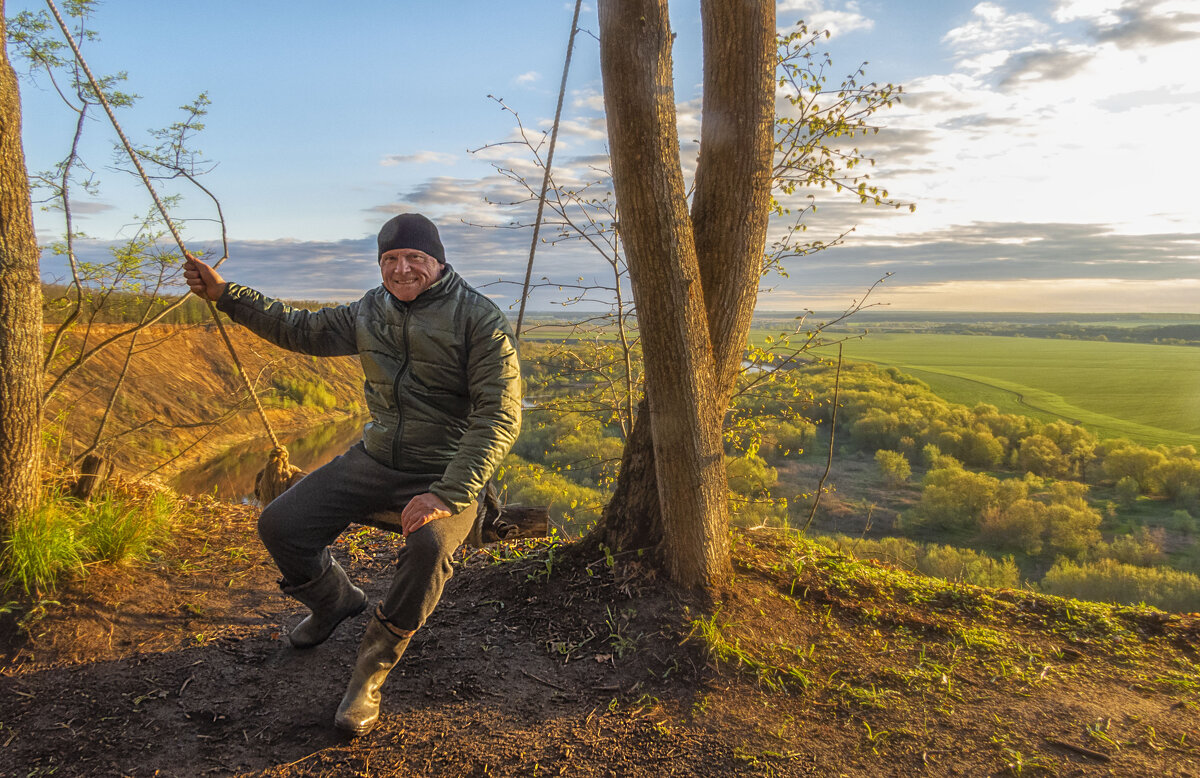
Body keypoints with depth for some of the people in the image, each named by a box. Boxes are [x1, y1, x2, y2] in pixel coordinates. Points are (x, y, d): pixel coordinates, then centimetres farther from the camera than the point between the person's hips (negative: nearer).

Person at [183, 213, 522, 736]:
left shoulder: (479, 318, -13)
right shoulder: (371, 311, 7)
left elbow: (498, 416, -20)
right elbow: (302, 330, 22)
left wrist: (448, 495, -30)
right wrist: (224, 294, 14)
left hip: (447, 476, -6)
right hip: (374, 461, 6)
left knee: (429, 546, -36)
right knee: (279, 525, -3)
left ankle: (370, 673, -14)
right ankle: (336, 600, 27)